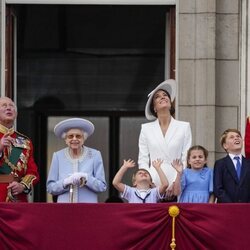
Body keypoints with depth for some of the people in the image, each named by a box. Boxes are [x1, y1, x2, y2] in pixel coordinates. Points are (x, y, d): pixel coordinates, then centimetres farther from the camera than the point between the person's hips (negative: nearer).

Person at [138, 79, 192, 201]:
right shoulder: (146, 129, 13)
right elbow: (143, 161, 9)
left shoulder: (184, 127, 9)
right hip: (153, 187, 1)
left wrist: (175, 183, -8)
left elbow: (186, 160, 4)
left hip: (176, 188, -1)